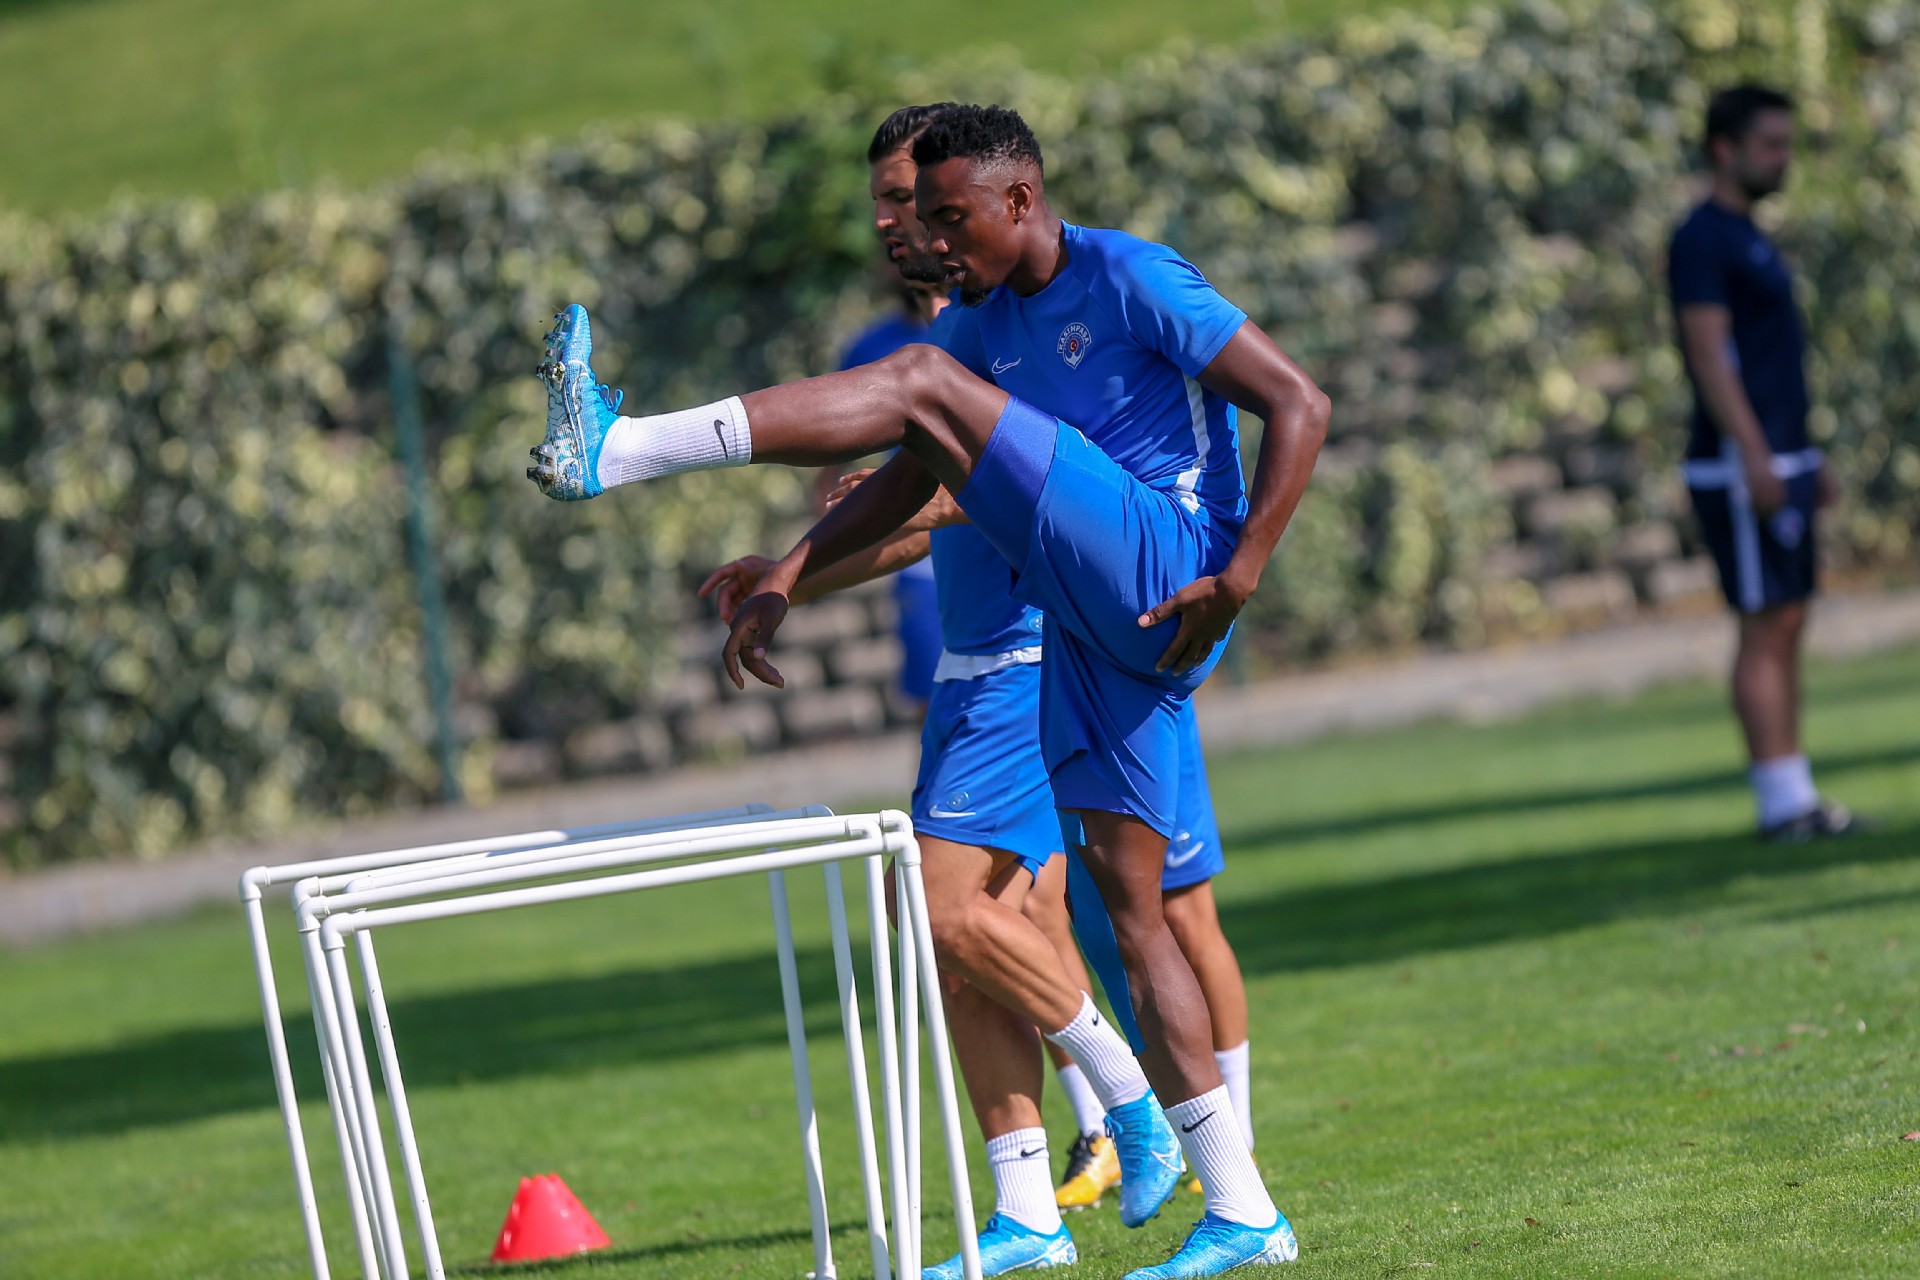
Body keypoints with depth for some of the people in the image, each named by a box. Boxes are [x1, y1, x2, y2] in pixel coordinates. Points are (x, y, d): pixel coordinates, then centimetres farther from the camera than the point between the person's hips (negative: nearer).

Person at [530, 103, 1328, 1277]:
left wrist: (1242, 574, -18)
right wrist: (787, 578, 11)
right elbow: (904, 489, 24)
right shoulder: (984, 327, 19)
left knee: (927, 383, -17)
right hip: (1091, 626, 9)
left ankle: (614, 454, -26)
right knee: (1124, 899, 4)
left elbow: (1301, 405, -10)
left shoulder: (1135, 282, -6)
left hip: (1165, 574, -9)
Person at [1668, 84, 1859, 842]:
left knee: (1788, 629, 8)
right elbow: (1710, 354, -19)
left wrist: (1808, 459, 22)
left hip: (1782, 462, 10)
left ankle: (1797, 799, 10)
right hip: (1743, 468, -10)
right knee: (1767, 629, -10)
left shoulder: (1747, 239, 19)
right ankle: (1782, 804, -10)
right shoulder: (1702, 239, -11)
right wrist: (1755, 457, -25)